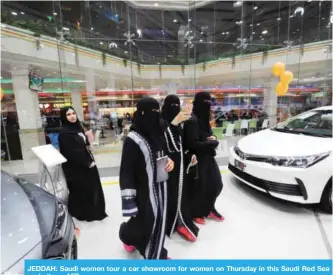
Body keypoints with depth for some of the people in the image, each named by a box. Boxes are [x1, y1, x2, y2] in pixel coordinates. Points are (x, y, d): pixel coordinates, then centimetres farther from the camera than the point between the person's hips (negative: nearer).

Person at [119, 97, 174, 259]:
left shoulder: (157, 134, 3)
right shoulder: (133, 139, -20)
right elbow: (126, 172, -19)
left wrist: (170, 160, -1)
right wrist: (128, 199, -20)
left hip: (160, 186, 7)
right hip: (143, 190, -6)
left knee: (158, 221, 16)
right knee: (144, 222, 10)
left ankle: (156, 254, 39)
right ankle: (127, 236, 45)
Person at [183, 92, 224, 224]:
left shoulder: (203, 118, 8)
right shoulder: (192, 121, -21)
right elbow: (193, 144, -24)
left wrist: (213, 139, -7)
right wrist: (211, 143, -14)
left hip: (207, 157, 9)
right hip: (197, 159, -9)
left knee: (215, 183, 16)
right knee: (198, 186, 6)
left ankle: (208, 209, 35)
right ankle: (196, 213, 29)